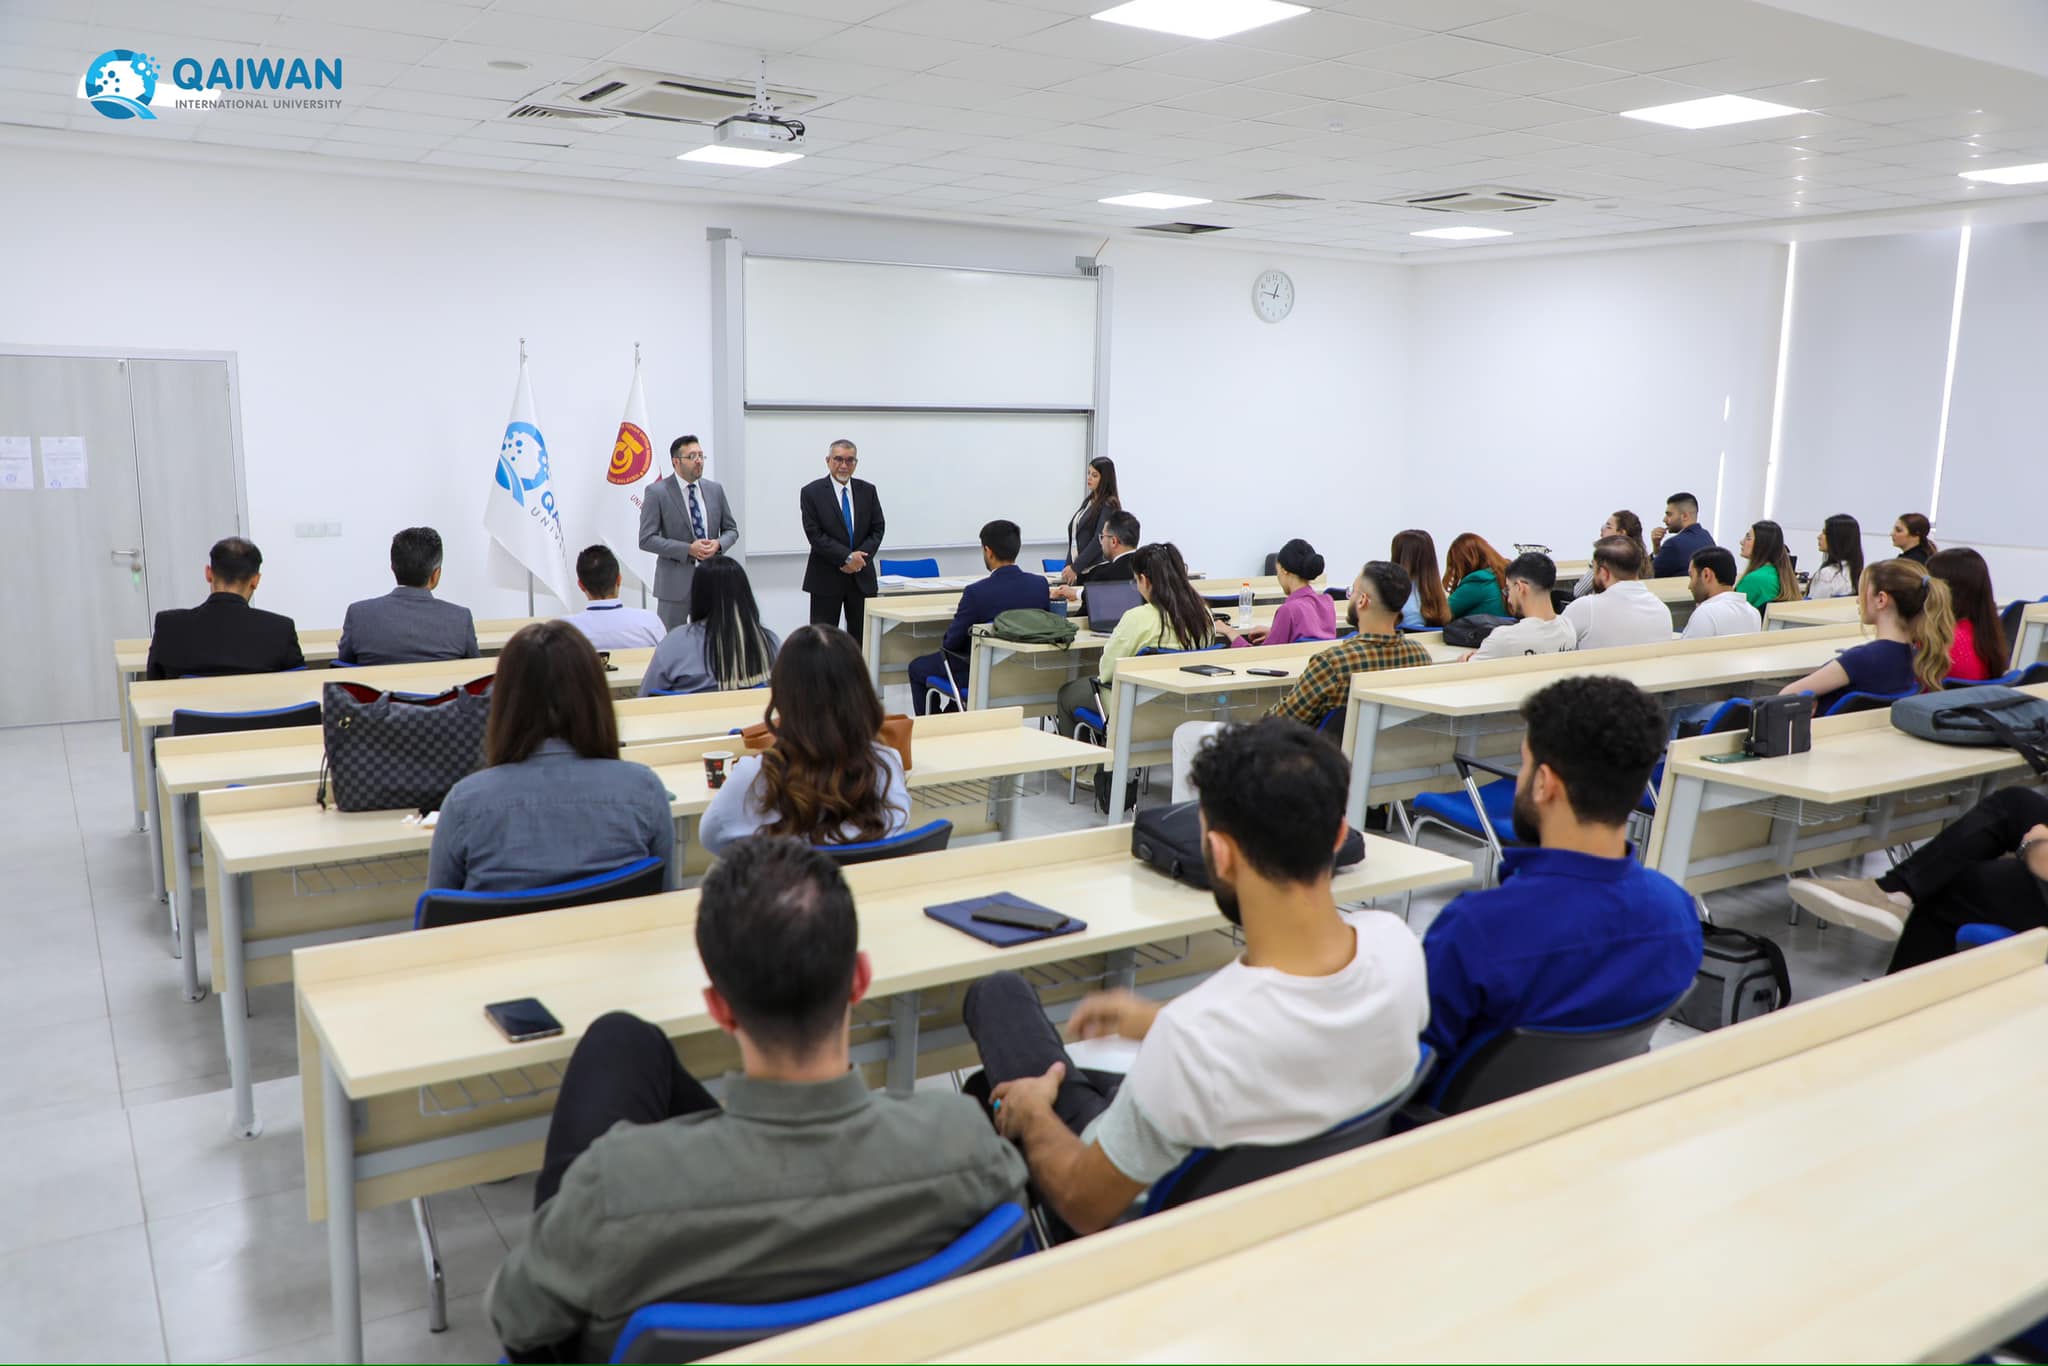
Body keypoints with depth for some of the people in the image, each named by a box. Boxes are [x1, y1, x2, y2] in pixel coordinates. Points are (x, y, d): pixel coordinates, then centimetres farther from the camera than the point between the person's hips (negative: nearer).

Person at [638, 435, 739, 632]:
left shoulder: (715, 489, 7)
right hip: (675, 583, -4)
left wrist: (718, 544, -9)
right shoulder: (657, 492, -6)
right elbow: (646, 539, -10)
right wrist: (688, 549, -18)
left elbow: (731, 529, 14)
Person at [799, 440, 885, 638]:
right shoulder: (812, 492, -3)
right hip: (826, 577, -3)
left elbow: (878, 529, 6)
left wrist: (860, 557, -10)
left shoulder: (868, 490, 8)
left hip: (862, 576, 3)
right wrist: (847, 557, -16)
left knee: (862, 636, 5)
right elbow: (814, 534, -10)